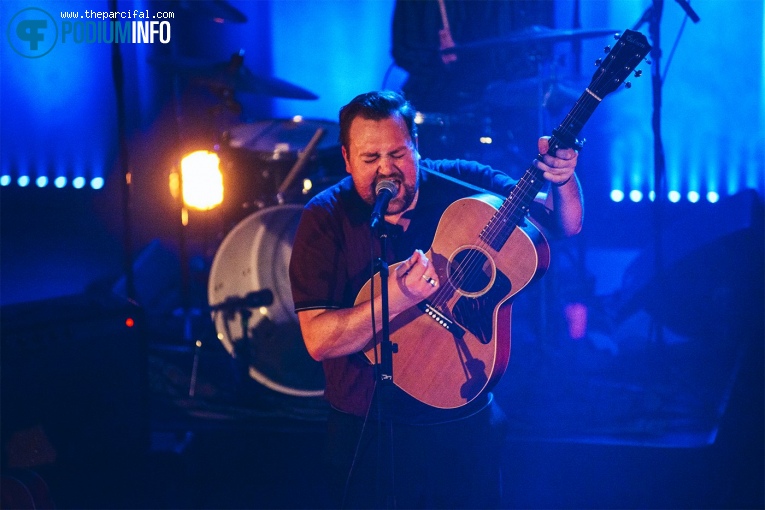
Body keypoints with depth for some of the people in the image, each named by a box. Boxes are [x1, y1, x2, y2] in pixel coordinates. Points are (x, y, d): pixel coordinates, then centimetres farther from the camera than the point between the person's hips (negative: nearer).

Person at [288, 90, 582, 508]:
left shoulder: (463, 184, -5)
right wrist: (394, 301, -32)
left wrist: (561, 180, -24)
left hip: (467, 424, 2)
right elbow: (318, 340, -18)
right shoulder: (325, 219, -10)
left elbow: (565, 225, -3)